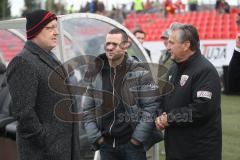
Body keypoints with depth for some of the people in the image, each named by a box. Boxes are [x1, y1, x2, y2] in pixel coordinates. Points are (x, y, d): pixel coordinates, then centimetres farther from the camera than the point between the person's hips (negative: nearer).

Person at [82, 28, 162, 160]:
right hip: (106, 144, 4)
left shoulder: (139, 73, -5)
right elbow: (88, 108, 10)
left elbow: (151, 106, -8)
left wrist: (137, 137, -12)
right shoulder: (96, 74, 7)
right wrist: (95, 136, 1)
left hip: (132, 144, -3)